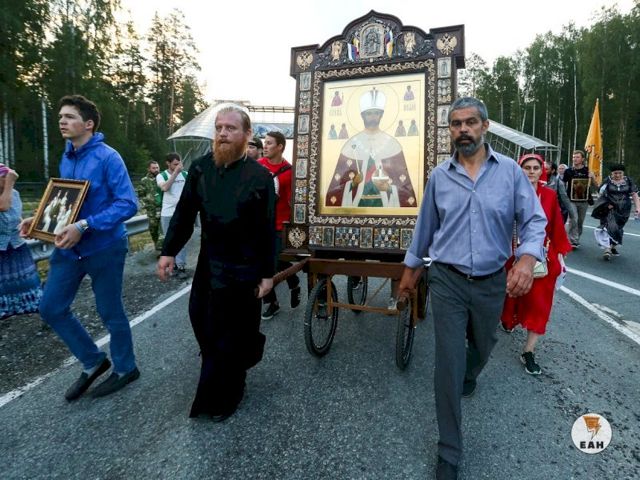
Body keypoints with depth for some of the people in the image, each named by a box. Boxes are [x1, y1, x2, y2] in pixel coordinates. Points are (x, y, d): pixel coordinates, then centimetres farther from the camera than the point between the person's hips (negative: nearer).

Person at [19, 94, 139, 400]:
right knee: (51, 308, 10)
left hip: (103, 247, -8)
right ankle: (93, 362, 28)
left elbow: (128, 203, -23)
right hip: (68, 247, 8)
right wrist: (38, 219, 2)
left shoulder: (107, 157, -15)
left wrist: (84, 226, -30)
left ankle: (125, 368, 28)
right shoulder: (66, 159, 10)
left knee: (110, 313, 5)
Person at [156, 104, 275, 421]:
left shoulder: (259, 176, -10)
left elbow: (268, 230, -9)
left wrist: (268, 273, -8)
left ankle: (223, 398, 27)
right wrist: (169, 251, 2)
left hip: (242, 269, -4)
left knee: (233, 334, 7)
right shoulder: (200, 168, 2)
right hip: (207, 263, 5)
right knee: (203, 324, 15)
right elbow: (184, 213, 7)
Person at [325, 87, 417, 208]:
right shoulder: (351, 144, 1)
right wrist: (353, 182, -18)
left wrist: (389, 187, -16)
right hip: (357, 202, 0)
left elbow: (404, 182, 2)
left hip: (385, 202, 0)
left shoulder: (392, 144, 2)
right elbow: (339, 181, 1)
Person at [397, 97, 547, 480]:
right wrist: (411, 270, 14)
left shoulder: (510, 171, -3)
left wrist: (528, 259, -26)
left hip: (492, 282, 1)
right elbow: (426, 226, 9)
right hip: (447, 280, -1)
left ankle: (467, 378, 61)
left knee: (482, 347, 24)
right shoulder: (439, 176, 0)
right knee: (448, 363, -1)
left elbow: (534, 220, -6)